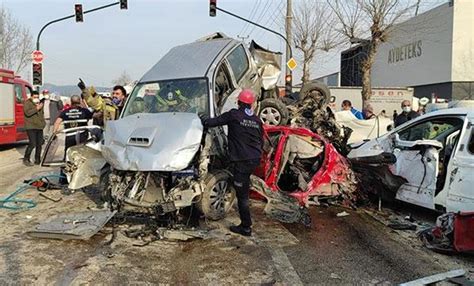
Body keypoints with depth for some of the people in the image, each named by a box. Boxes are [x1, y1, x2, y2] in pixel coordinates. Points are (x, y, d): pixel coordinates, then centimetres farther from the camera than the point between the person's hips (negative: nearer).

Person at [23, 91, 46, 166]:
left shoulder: (40, 103, 18)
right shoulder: (27, 103, -3)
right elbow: (27, 113, -18)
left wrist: (43, 122, 18)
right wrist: (36, 109, -21)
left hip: (39, 127, 7)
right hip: (31, 127, -7)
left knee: (39, 144, 5)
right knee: (32, 144, -13)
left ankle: (37, 160, 16)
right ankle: (26, 159, 1)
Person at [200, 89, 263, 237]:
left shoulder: (233, 115, -10)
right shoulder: (257, 120, 9)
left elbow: (213, 122, -9)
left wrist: (202, 119, 10)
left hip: (241, 161, -7)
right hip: (254, 160, 7)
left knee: (242, 195, 0)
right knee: (243, 190, 25)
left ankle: (246, 227, 6)